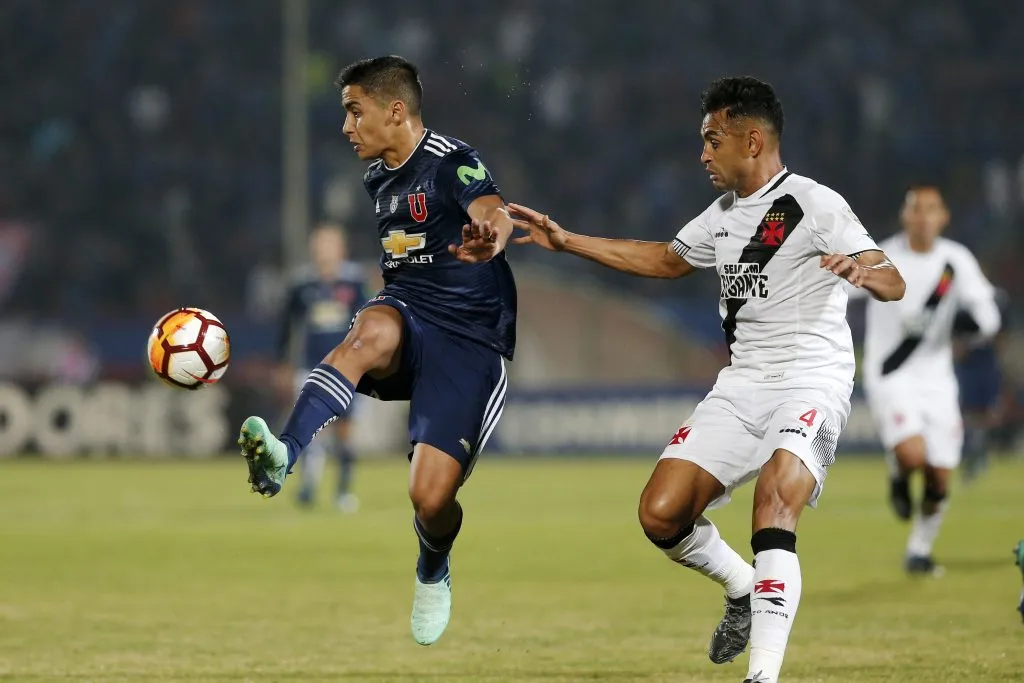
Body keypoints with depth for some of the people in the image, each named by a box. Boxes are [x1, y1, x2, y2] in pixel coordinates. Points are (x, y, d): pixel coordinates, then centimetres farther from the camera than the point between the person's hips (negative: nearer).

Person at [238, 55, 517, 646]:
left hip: (471, 340, -5)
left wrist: (489, 236, -55)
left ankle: (434, 573, 24)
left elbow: (491, 211, -33)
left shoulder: (451, 161, -10)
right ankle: (283, 457, -55)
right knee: (374, 329, -35)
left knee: (430, 498, -15)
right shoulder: (378, 179, 14)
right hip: (407, 318, 5)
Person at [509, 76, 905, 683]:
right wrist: (567, 241, 30)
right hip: (742, 384, 8)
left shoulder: (814, 206, -10)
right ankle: (744, 589, 23)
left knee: (773, 500, -31)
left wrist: (862, 269, -44)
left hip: (812, 383, -7)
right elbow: (667, 259, 33)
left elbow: (893, 285, -19)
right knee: (662, 514, -5)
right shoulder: (724, 214, 14)